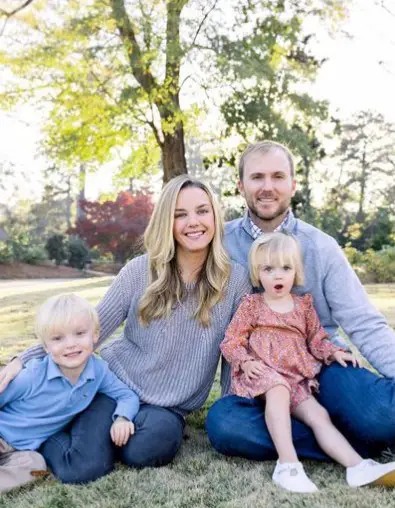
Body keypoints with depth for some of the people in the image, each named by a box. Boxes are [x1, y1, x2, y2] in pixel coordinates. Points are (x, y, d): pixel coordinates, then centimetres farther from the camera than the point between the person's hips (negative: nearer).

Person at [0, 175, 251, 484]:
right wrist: (26, 360, -11)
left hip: (169, 407, 0)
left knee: (145, 450, -31)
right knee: (81, 469, -20)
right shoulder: (142, 270, -8)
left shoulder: (235, 279, -7)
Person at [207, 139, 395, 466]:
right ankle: (358, 443, -14)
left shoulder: (321, 248, -1)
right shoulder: (222, 243, -1)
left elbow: (365, 325, -5)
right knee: (223, 424, -31)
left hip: (322, 366, -1)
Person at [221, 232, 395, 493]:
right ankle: (288, 464, -41)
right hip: (262, 373, -5)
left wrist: (334, 353, 1)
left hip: (297, 379, 5)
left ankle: (358, 466, -19)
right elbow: (231, 341, 1)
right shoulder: (251, 305, 3)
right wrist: (245, 362, -17)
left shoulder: (304, 305, 14)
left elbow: (316, 339, 21)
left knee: (319, 415, -11)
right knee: (278, 389, -36)